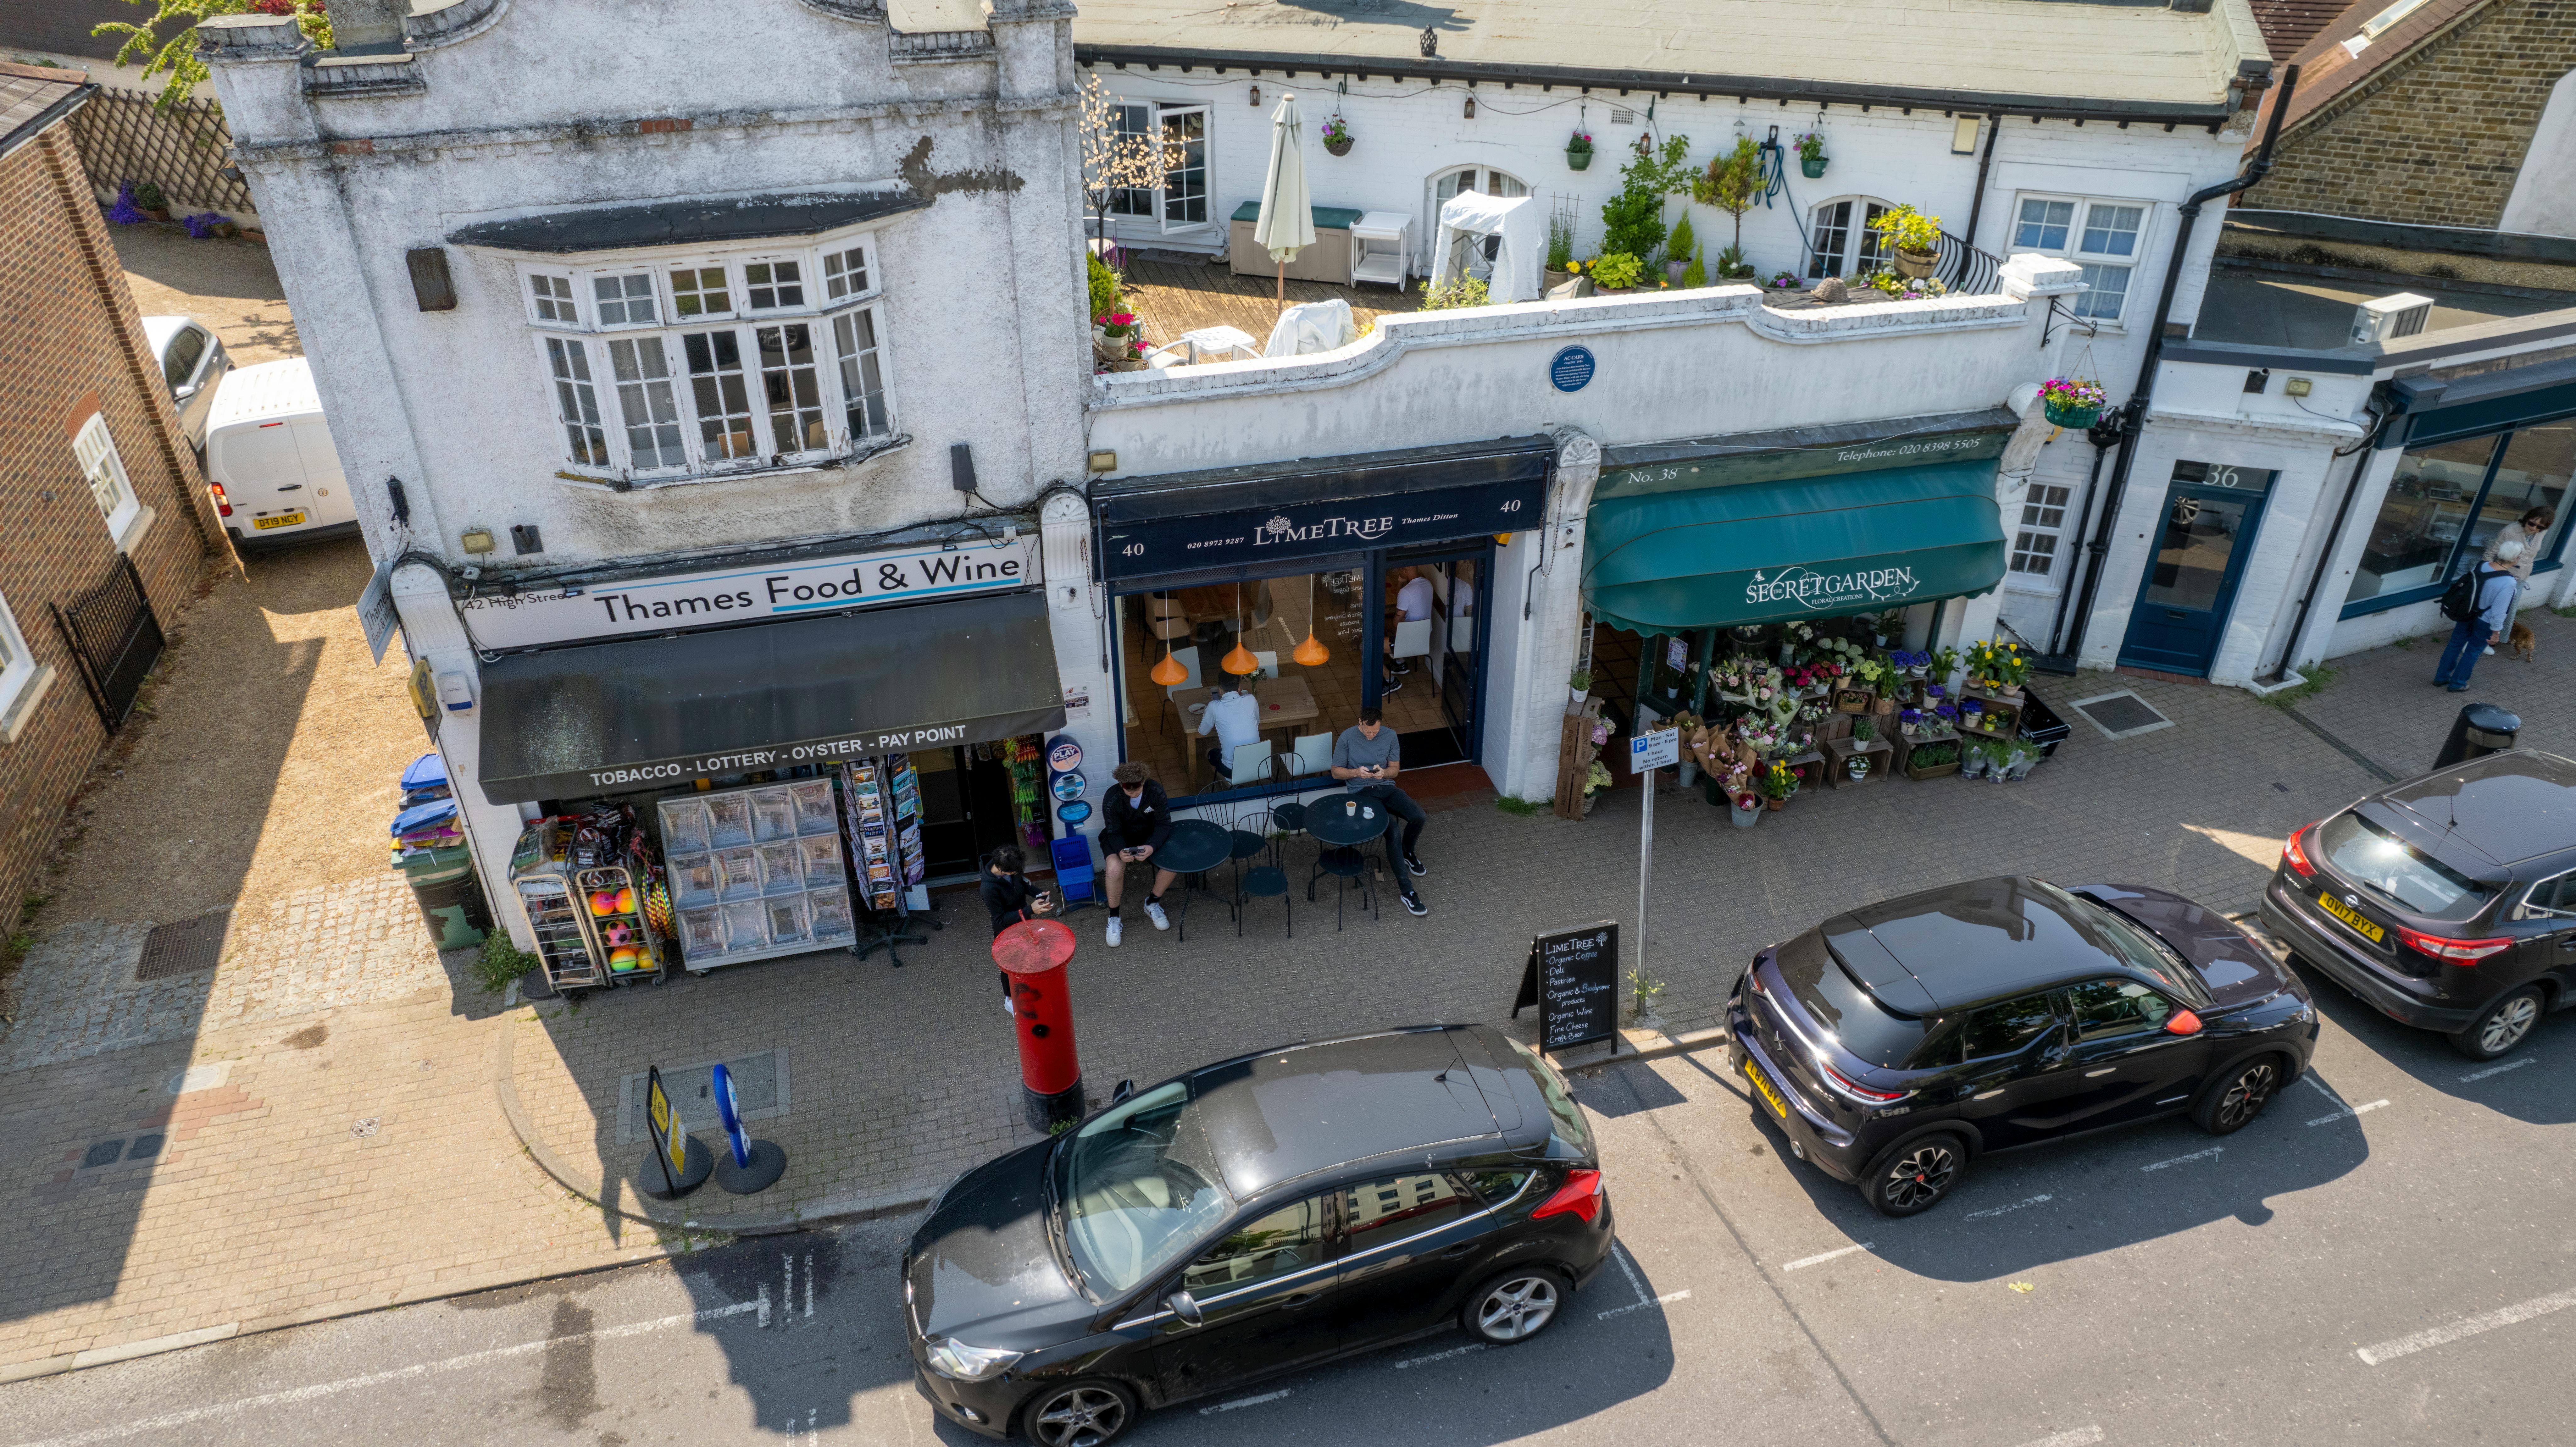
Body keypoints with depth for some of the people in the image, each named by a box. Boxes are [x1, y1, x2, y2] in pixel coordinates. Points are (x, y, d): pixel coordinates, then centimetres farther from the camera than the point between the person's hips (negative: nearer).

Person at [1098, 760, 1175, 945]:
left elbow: (1163, 824, -16)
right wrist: (1121, 851, -41)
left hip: (1149, 835, 2)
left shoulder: (1156, 791, -21)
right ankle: (1114, 918, -9)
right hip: (1121, 838, -2)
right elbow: (1114, 832, -18)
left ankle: (1152, 904, 3)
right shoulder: (1113, 798, -24)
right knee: (1115, 869, -34)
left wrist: (1152, 846, -36)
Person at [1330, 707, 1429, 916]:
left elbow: (1395, 769, 8)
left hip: (1386, 787, 4)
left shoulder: (1390, 736, -1)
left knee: (1419, 817, -22)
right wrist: (1357, 772, -21)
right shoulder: (1347, 738, -9)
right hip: (1361, 792, -4)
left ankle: (1407, 853, 13)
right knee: (1392, 832, -27)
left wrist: (1383, 772, -16)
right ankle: (1406, 890, -22)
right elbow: (1336, 772, -2)